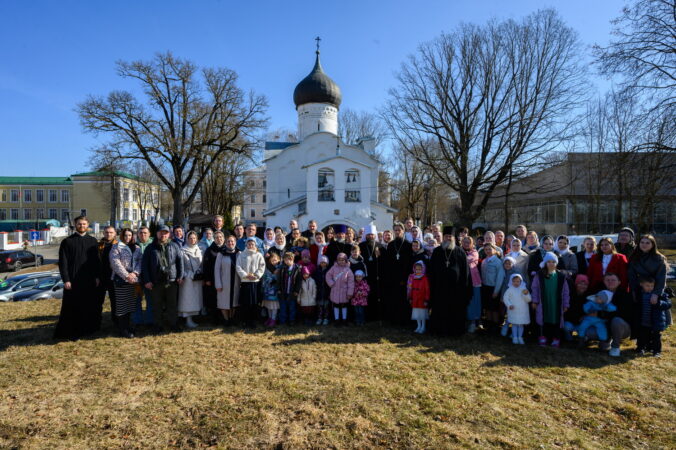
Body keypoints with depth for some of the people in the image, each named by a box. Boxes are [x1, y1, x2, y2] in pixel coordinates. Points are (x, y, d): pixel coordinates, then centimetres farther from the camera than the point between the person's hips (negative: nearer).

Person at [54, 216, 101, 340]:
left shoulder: (93, 241, 7)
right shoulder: (67, 242, -1)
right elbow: (63, 262, -4)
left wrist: (97, 277, 2)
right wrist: (66, 280, -10)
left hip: (89, 280, 3)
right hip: (73, 280, -3)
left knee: (89, 305, 9)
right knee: (72, 306, 3)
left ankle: (88, 328, 23)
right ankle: (70, 332, 14)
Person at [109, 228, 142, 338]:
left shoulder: (136, 248, 13)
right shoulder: (116, 247, -1)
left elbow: (140, 261, 5)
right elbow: (115, 263, -11)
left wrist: (135, 273, -12)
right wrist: (126, 275, -16)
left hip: (133, 279, 5)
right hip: (121, 279, -5)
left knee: (130, 303, 11)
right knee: (122, 304, -1)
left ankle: (128, 326, 23)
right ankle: (122, 329, 7)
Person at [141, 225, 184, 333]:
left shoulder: (174, 246, 6)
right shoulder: (150, 248, 4)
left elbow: (180, 261, 4)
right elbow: (144, 265, 2)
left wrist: (180, 276, -2)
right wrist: (146, 280, -4)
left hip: (172, 281, 0)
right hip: (156, 282, 0)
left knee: (172, 304, 8)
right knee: (157, 305, 10)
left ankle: (173, 323, 19)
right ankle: (158, 325, 22)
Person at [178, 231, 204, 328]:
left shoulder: (198, 250, 13)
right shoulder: (183, 251, -5)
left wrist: (200, 274, 5)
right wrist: (190, 275, -14)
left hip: (198, 279, 6)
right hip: (187, 279, -6)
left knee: (196, 298, 8)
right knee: (188, 299, -4)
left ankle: (191, 319, 16)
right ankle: (188, 320, 1)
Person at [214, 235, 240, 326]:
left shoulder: (239, 253, 1)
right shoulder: (221, 254, -5)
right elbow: (216, 269, -6)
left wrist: (242, 281, -6)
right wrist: (218, 284, -11)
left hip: (236, 282, 2)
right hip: (224, 282, -2)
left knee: (234, 301, 11)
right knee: (224, 302, 5)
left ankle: (231, 319, 28)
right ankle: (226, 320, 23)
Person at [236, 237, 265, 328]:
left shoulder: (259, 255, 8)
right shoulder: (241, 255, 7)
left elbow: (262, 268, 1)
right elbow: (238, 267, -1)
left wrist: (255, 275, -12)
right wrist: (246, 275, -11)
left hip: (255, 281, 0)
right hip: (244, 281, 0)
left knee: (254, 303, 1)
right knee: (244, 303, 1)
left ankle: (253, 321, 12)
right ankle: (246, 321, 13)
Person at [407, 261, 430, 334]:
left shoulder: (425, 278, -11)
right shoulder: (413, 278, 4)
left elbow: (427, 290, -10)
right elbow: (411, 289, 11)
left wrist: (426, 300, -11)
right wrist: (410, 298, 11)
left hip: (422, 299, -5)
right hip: (415, 299, 5)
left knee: (423, 313, 3)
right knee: (417, 313, 11)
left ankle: (423, 327, 16)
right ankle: (419, 326, 24)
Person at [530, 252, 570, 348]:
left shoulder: (561, 276, 0)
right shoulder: (539, 275, -3)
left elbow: (565, 292, 6)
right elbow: (534, 288, 4)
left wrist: (566, 304, 7)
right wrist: (534, 301, 2)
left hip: (556, 305, 0)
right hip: (543, 304, 0)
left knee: (556, 321, 3)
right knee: (544, 322, 7)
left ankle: (556, 339, 18)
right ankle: (543, 337, 21)